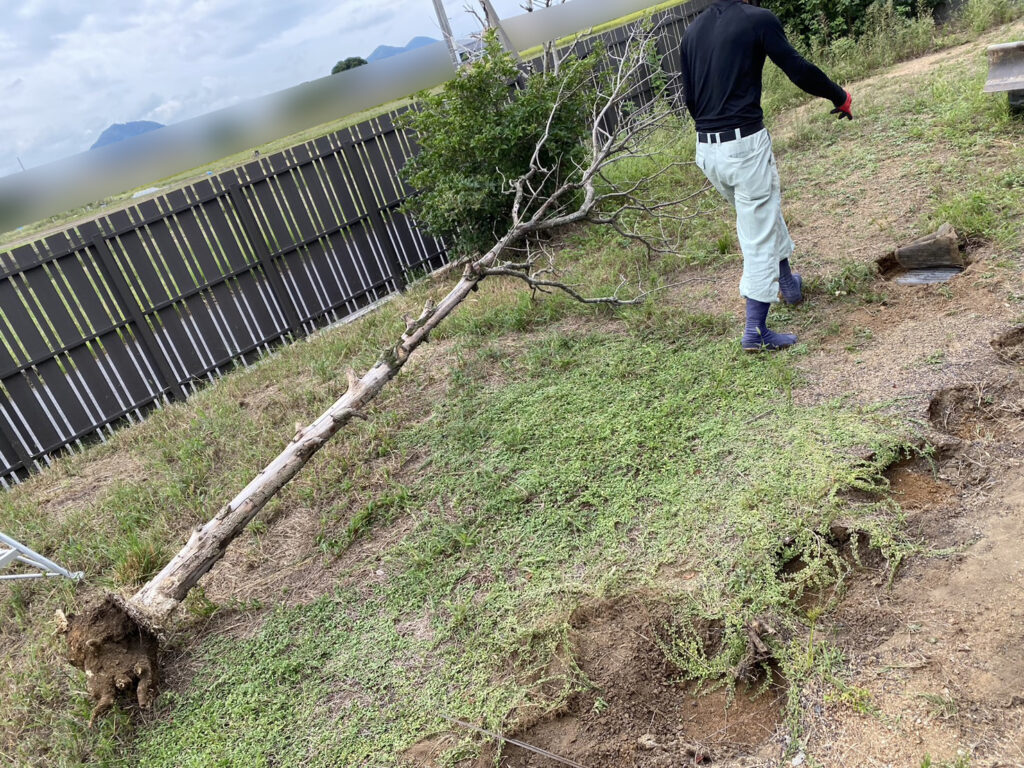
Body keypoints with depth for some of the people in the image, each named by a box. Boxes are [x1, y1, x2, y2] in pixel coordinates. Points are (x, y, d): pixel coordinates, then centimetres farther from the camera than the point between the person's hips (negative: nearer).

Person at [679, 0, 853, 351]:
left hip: (706, 150, 7)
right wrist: (840, 97, 11)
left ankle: (788, 284, 44)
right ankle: (755, 332, 5)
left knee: (764, 215, 27)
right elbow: (799, 71, -5)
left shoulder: (692, 30, 12)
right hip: (746, 145, -7)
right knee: (759, 237, 1)